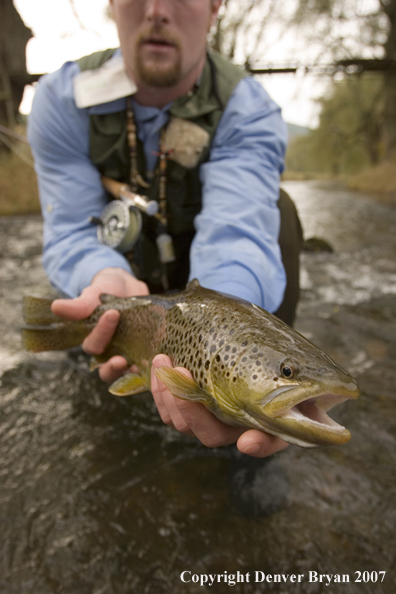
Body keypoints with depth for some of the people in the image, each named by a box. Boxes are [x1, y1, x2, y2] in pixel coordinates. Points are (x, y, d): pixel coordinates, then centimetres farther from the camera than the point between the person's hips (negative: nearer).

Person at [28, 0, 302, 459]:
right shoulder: (62, 99, -20)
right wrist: (107, 279, -50)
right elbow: (72, 233, -25)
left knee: (275, 210, -28)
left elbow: (236, 231, -43)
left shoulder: (248, 110, -26)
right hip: (130, 261, 2)